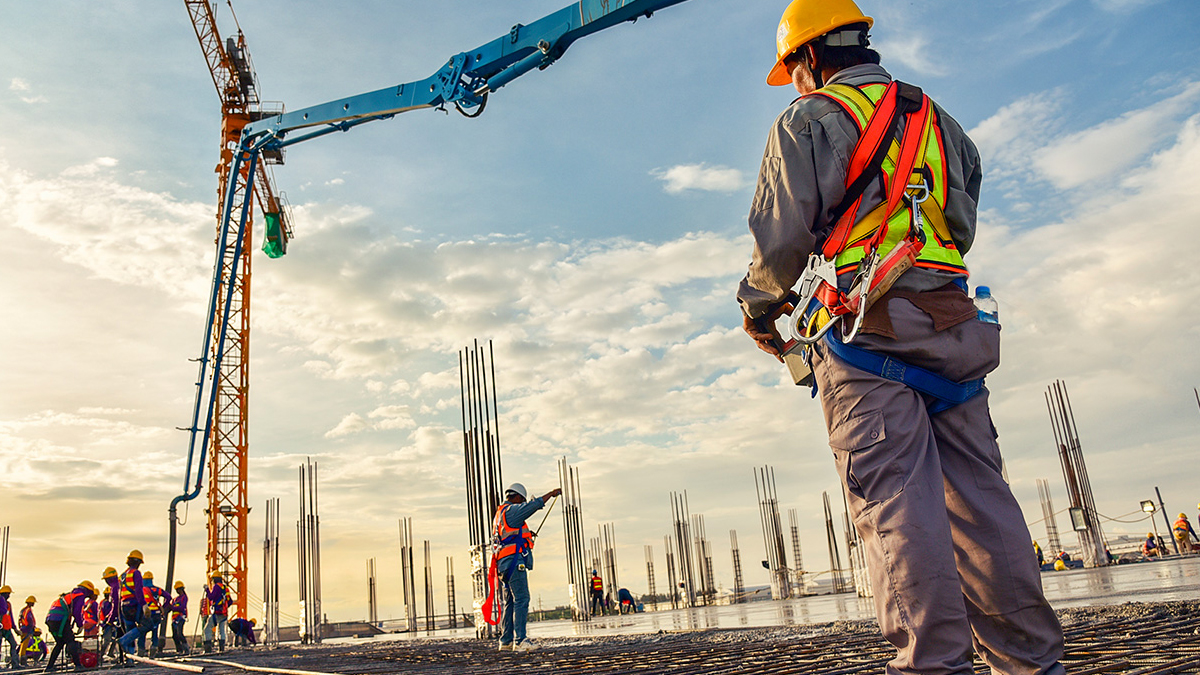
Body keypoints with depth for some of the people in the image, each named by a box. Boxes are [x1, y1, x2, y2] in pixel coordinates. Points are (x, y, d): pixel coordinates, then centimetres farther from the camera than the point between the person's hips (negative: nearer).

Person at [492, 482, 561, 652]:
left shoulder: (499, 514, 23)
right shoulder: (511, 510, -7)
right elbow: (534, 505, -12)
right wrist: (551, 493, 1)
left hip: (504, 564, 10)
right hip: (515, 562, -10)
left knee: (510, 602, 12)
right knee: (521, 599, -13)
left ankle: (506, 641, 15)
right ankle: (520, 640, -18)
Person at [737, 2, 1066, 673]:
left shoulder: (809, 120, 4)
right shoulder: (936, 119, 25)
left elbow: (782, 236, -4)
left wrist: (759, 303, 13)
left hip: (865, 328, -6)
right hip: (954, 325, 6)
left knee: (896, 499, -10)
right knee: (978, 495, 5)